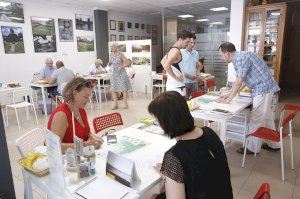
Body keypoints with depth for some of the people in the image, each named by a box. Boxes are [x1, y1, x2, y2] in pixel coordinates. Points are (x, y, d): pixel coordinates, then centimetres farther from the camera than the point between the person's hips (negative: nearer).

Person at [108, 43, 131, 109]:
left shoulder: (121, 54, -9)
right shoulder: (111, 55, 6)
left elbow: (127, 63, -8)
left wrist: (121, 67, -23)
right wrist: (109, 64, -5)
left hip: (121, 73, -5)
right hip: (114, 73, 5)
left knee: (124, 89, 0)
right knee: (113, 89, -1)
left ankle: (126, 104, 12)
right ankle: (115, 104, 6)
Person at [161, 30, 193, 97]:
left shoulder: (172, 49, 13)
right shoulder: (176, 51, -16)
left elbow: (162, 62, 25)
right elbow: (166, 66, -30)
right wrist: (176, 78, -20)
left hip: (170, 83, 10)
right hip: (176, 87, -10)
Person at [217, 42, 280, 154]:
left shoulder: (241, 58, -20)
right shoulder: (240, 57, 10)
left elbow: (238, 83, -20)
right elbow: (243, 82, 14)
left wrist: (228, 100, -12)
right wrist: (230, 95, 11)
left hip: (262, 89, -10)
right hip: (265, 88, 10)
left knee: (256, 120, 0)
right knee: (267, 117, 19)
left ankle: (253, 148, 13)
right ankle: (273, 144, 33)